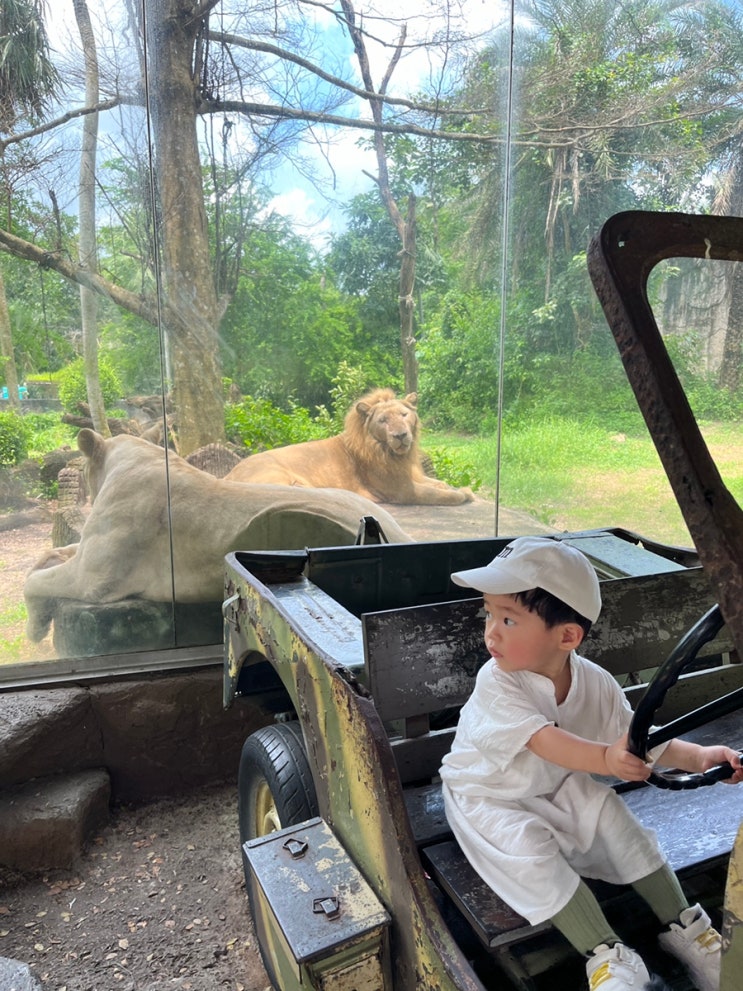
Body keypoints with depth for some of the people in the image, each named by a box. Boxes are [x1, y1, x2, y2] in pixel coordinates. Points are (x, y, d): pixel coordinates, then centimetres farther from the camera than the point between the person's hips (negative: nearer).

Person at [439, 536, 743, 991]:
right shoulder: (496, 683, -30)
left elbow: (636, 738, -10)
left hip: (555, 786, 4)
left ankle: (682, 924, 4)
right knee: (529, 848, -27)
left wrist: (697, 756, -27)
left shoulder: (595, 682, -15)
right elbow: (544, 739, -41)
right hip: (486, 795, -4)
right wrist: (605, 758, -56)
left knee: (611, 814, -13)